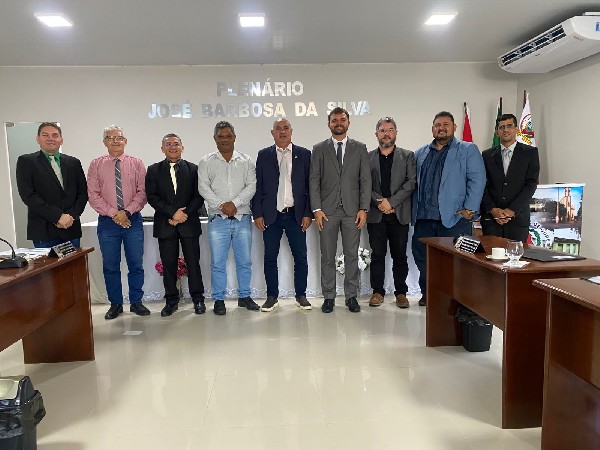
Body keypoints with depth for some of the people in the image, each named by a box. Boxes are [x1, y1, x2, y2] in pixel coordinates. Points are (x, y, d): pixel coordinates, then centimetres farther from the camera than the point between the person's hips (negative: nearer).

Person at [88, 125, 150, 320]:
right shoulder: (96, 165, 4)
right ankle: (115, 304, 22)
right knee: (110, 266, 8)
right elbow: (93, 195, -1)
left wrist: (127, 211, -14)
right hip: (107, 222, 1)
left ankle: (136, 302, 19)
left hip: (133, 220, 0)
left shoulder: (136, 164, 3)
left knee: (136, 264, 5)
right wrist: (113, 213, -11)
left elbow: (142, 192, -2)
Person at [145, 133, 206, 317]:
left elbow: (199, 196, 1)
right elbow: (152, 197, -1)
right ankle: (171, 300, 17)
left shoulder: (193, 169, 7)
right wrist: (173, 212, -12)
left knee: (193, 262, 3)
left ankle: (198, 298, 15)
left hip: (189, 223, -1)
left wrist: (184, 214, -11)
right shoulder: (154, 170, 8)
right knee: (168, 264, 6)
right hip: (165, 224, 1)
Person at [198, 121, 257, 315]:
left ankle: (244, 296, 22)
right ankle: (219, 300, 14)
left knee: (245, 261, 8)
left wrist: (235, 203, -13)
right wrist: (221, 205, -13)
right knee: (218, 262, 2)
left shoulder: (246, 161, 9)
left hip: (242, 218, 1)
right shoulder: (206, 162, 6)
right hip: (218, 219, -1)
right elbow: (203, 188, -2)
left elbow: (251, 186, 0)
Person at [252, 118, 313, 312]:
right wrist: (257, 214, -2)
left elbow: (310, 185, 2)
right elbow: (258, 186, 4)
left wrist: (308, 213, -3)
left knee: (300, 257, 4)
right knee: (270, 258, 6)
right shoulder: (263, 155, 6)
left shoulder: (304, 154, 5)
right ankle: (272, 297, 19)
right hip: (271, 215, 1)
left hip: (296, 215, 0)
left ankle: (301, 295, 19)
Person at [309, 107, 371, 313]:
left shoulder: (360, 148, 9)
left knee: (352, 255, 5)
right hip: (327, 210, 0)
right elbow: (314, 181, 3)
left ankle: (351, 296, 16)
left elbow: (366, 180, 4)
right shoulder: (319, 149, 7)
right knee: (327, 256, 5)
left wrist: (364, 209, -5)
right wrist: (317, 209, -6)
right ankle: (329, 297, 15)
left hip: (352, 210, 1)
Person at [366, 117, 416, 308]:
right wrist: (379, 202, -12)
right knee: (377, 255, 5)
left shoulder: (407, 156, 7)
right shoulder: (368, 157, 8)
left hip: (399, 214, 0)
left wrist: (391, 202, -12)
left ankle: (401, 292, 16)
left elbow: (411, 183, -3)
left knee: (400, 255, 6)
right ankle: (378, 291, 15)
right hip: (376, 214, 0)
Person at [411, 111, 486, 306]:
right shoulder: (420, 153, 18)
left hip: (454, 218, -4)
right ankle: (427, 293, 23)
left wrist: (469, 209, -12)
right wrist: (414, 210, 9)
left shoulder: (468, 150, 6)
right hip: (423, 218, 5)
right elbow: (413, 182, 19)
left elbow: (477, 180, -3)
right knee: (421, 255, 8)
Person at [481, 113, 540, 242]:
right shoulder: (487, 155, 11)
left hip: (518, 218, -1)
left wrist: (512, 210, -11)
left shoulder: (530, 153, 6)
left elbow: (531, 184, -2)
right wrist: (492, 209, -9)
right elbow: (483, 186, 5)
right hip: (490, 218, 1)